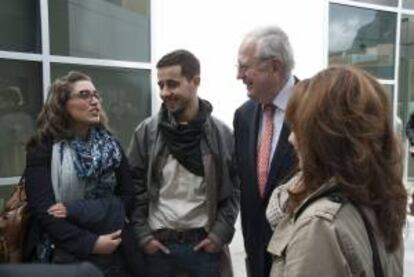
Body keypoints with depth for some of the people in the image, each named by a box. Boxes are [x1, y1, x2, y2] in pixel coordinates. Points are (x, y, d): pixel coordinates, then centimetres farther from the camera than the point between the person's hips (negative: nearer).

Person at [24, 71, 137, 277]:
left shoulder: (111, 145, 4)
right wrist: (89, 243, -20)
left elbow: (127, 198, -4)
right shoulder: (42, 148, -5)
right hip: (60, 255, -3)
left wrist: (75, 211, -16)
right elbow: (43, 210, -13)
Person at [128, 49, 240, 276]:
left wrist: (221, 233, -6)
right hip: (157, 244, 1)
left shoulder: (220, 133, -4)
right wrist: (142, 234, -4)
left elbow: (234, 188, 0)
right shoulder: (146, 132, -3)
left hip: (205, 243, 0)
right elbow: (134, 187, 0)